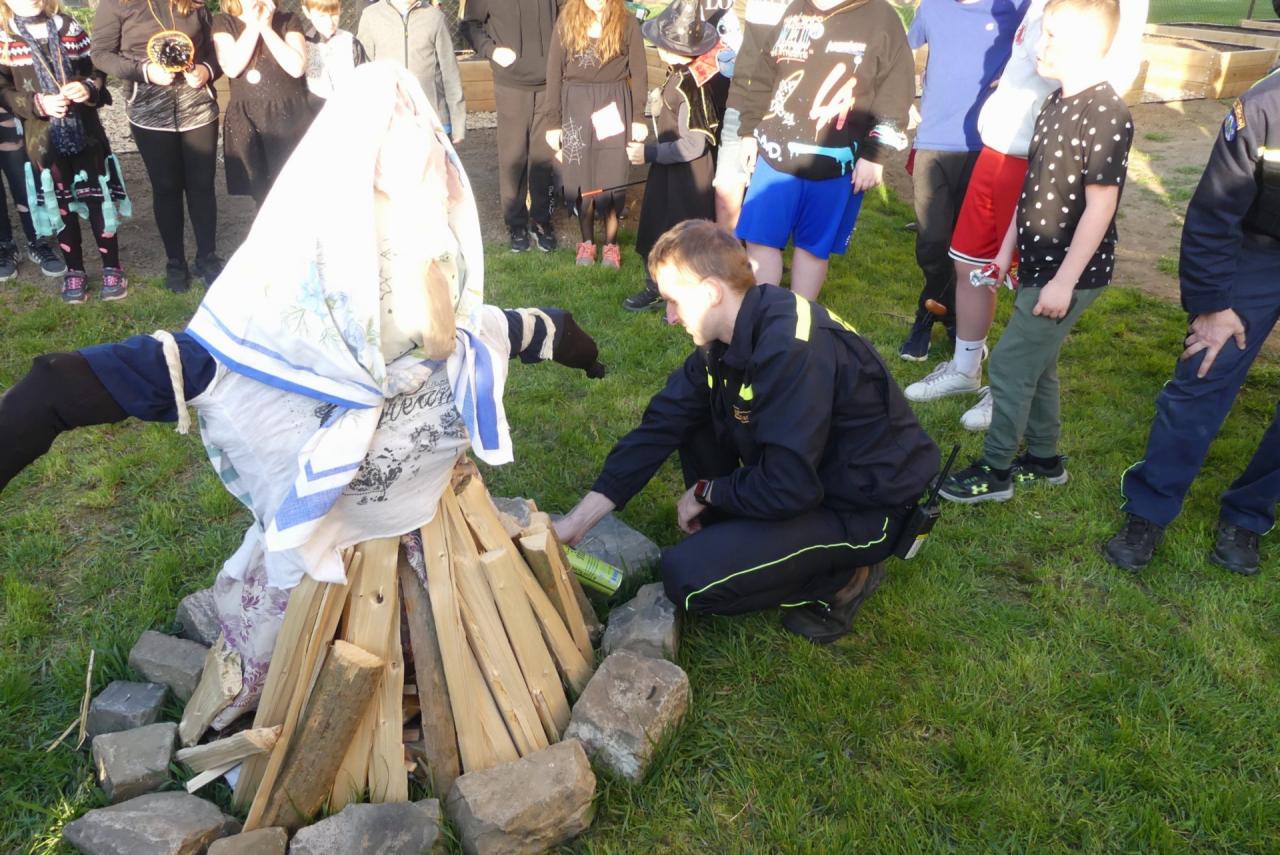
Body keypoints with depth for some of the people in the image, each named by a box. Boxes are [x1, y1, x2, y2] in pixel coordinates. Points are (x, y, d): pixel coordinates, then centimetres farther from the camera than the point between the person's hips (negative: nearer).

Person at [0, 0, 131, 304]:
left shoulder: (68, 27, 4)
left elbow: (97, 69, 6)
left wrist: (90, 89, -16)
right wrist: (39, 104, -18)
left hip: (85, 131, 1)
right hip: (43, 139, 0)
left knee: (98, 200, 4)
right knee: (61, 206, 8)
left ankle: (112, 268, 15)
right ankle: (74, 271, 19)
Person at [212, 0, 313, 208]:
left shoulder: (288, 20, 4)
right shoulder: (223, 22, 5)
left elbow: (297, 67, -12)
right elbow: (231, 67, -12)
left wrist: (266, 27, -12)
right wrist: (253, 25, -10)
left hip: (290, 116, -1)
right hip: (247, 120, 1)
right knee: (262, 193, 6)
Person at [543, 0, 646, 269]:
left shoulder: (627, 23, 0)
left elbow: (639, 73, 2)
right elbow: (554, 73, 1)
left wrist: (638, 117, -4)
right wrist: (553, 121, -2)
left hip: (614, 106, -1)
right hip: (575, 106, 1)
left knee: (611, 178, 1)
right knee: (580, 177, 5)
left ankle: (611, 244, 14)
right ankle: (587, 242, 19)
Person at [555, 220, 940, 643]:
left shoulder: (792, 349, -31)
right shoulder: (732, 333, -2)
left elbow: (787, 488, -31)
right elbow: (661, 425, -2)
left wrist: (705, 493, -11)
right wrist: (579, 519, -4)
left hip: (865, 507, -9)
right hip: (806, 470, 9)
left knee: (688, 577, -19)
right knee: (688, 415, 5)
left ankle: (839, 578, -1)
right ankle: (733, 536, 11)